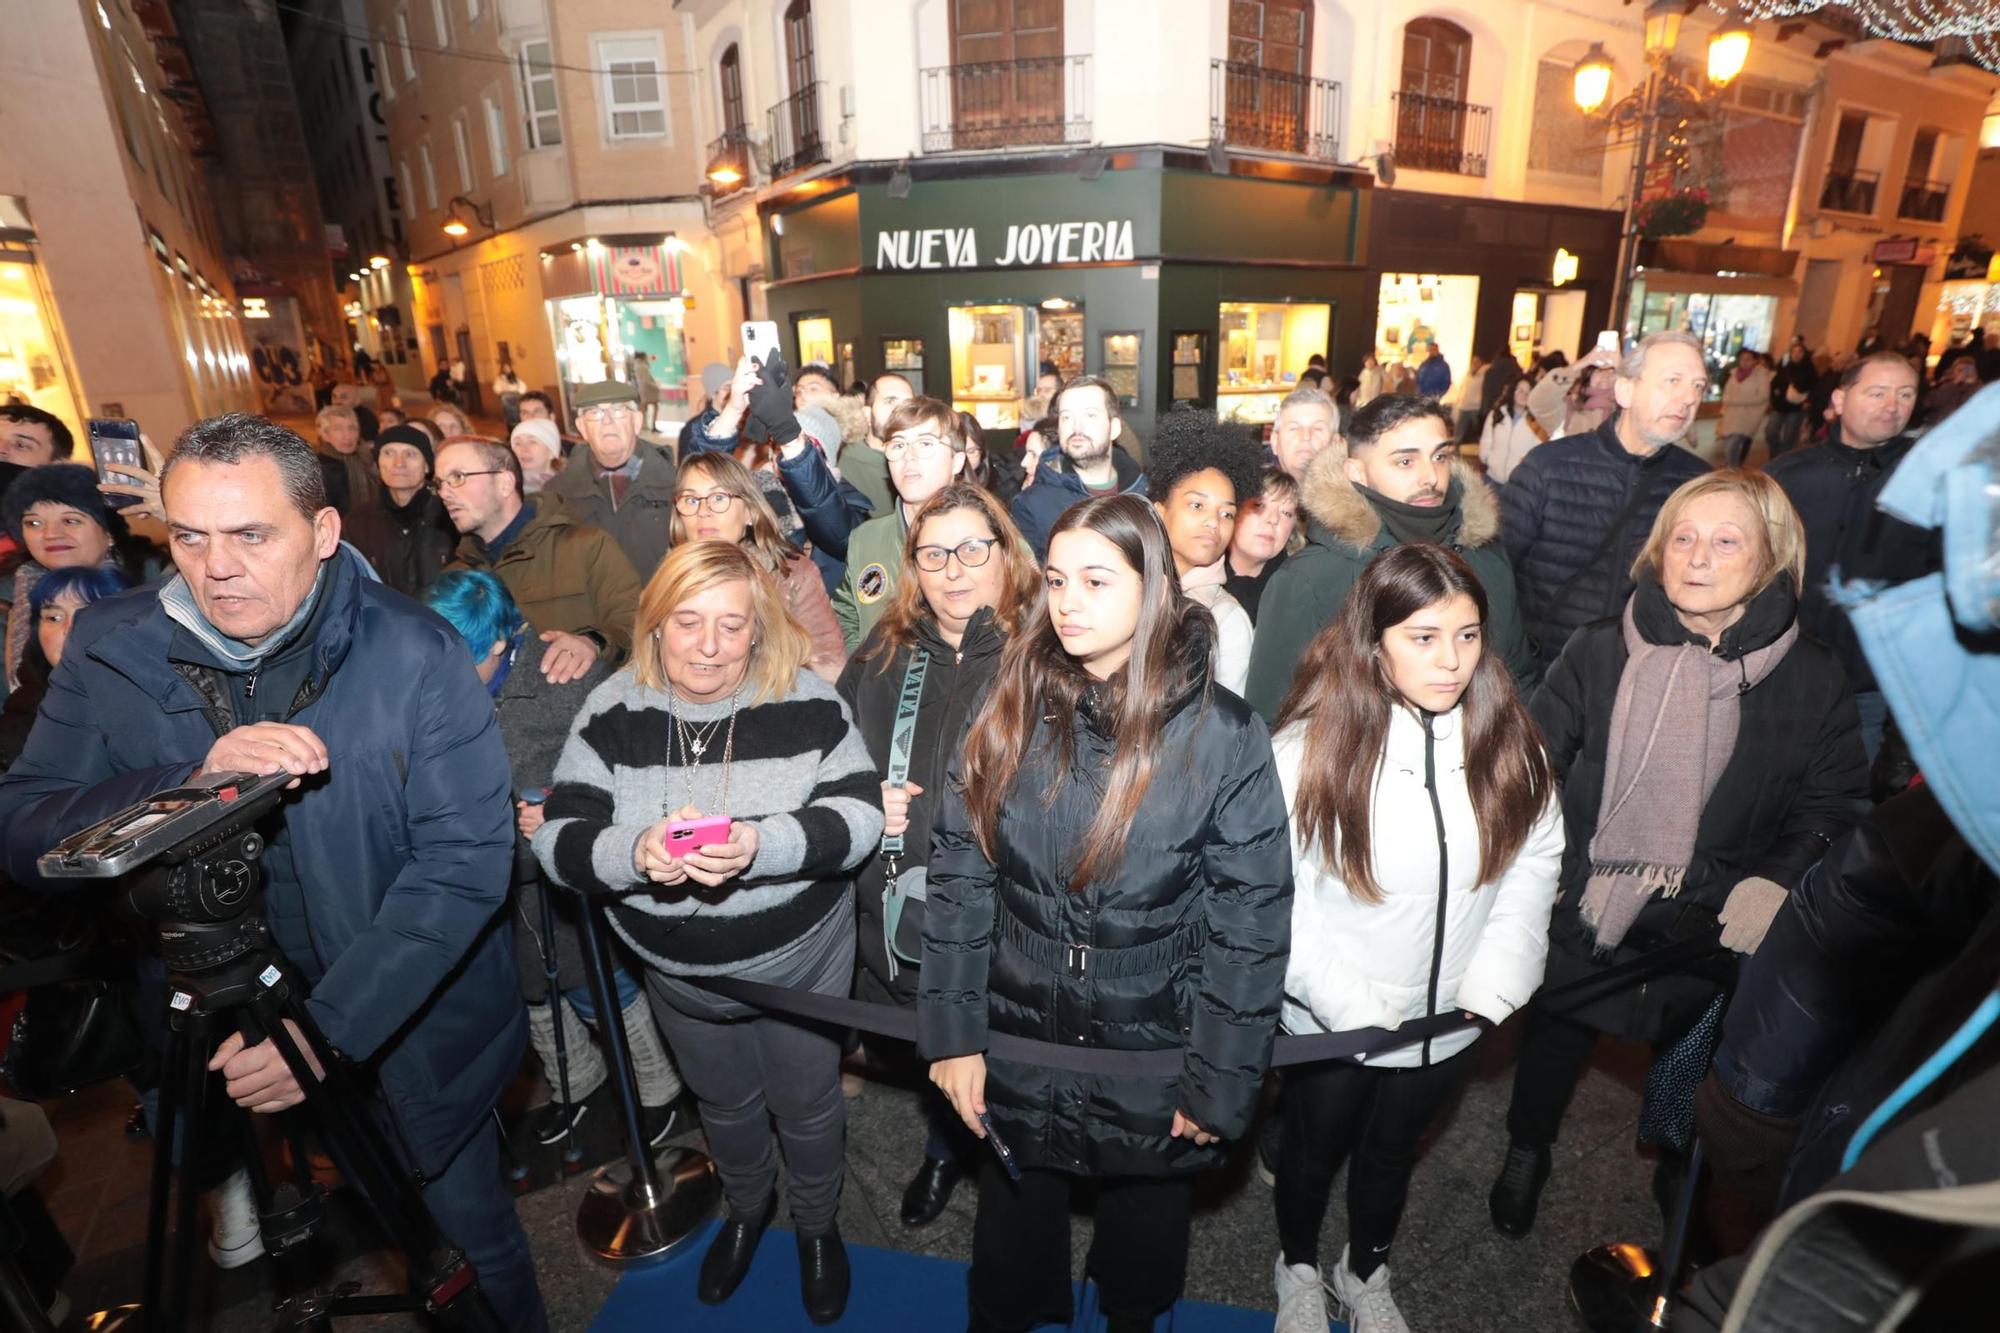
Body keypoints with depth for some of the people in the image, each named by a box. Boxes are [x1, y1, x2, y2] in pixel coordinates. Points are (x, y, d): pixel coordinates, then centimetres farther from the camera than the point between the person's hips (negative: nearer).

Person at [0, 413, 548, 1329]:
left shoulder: (414, 653, -19)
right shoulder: (109, 650, -7)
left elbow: (466, 860, -22)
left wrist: (333, 1028, -29)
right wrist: (192, 780, -31)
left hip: (413, 1026, -3)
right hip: (222, 1032, 3)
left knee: (470, 1227, 17)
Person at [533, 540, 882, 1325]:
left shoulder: (805, 701, -20)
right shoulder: (612, 712, -14)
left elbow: (860, 815, -23)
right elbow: (558, 840, -16)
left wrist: (762, 845, -40)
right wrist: (635, 851, -37)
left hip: (798, 960, -2)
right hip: (677, 973, 2)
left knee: (805, 1104, 21)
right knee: (724, 1104, 28)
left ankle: (817, 1225, 53)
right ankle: (745, 1211, 60)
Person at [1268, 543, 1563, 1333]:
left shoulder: (1508, 738, -12)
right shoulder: (1313, 745, -24)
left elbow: (1535, 861, -4)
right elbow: (1274, 898, -20)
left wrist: (1493, 982, -14)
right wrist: (1350, 1005, -20)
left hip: (1448, 1017, 3)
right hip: (1332, 1022, -3)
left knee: (1394, 1151, 27)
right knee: (1315, 1149, 23)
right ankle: (1298, 1269, 53)